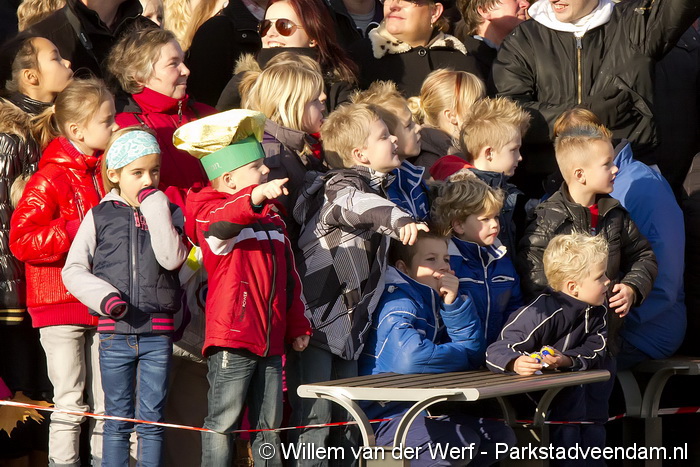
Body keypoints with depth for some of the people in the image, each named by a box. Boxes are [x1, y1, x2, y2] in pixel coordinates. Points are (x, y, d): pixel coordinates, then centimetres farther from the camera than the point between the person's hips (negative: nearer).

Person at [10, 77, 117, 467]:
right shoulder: (51, 179, -12)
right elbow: (21, 240, -20)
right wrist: (77, 232, -24)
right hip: (61, 307, -7)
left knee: (104, 404, 10)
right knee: (71, 403, -3)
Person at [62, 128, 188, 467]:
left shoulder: (168, 213, 5)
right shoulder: (100, 216, 4)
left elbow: (171, 258, -13)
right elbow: (73, 270, 3)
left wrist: (153, 204, -11)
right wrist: (104, 296, -14)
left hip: (157, 332, 0)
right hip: (114, 333, 0)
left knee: (152, 420, 4)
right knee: (118, 420, 6)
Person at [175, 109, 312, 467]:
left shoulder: (272, 216, 17)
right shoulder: (211, 213, -7)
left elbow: (289, 276, 23)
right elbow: (219, 223, -34)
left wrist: (297, 327, 24)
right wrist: (256, 197, -51)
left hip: (271, 341, 7)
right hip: (232, 340, -7)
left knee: (269, 424, 12)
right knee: (223, 421, -3)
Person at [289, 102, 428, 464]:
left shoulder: (374, 185, 15)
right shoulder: (341, 187, -15)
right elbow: (359, 205, -39)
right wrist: (398, 220, -58)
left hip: (349, 323, 10)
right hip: (316, 322, -10)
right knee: (314, 420, -10)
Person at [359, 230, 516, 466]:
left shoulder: (436, 300, 12)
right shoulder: (399, 301, -15)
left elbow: (473, 350, 5)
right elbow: (410, 357, -33)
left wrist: (454, 303, -10)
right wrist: (462, 356, -13)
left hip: (425, 409, 9)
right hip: (384, 415, -9)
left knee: (500, 435, 2)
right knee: (461, 441, -27)